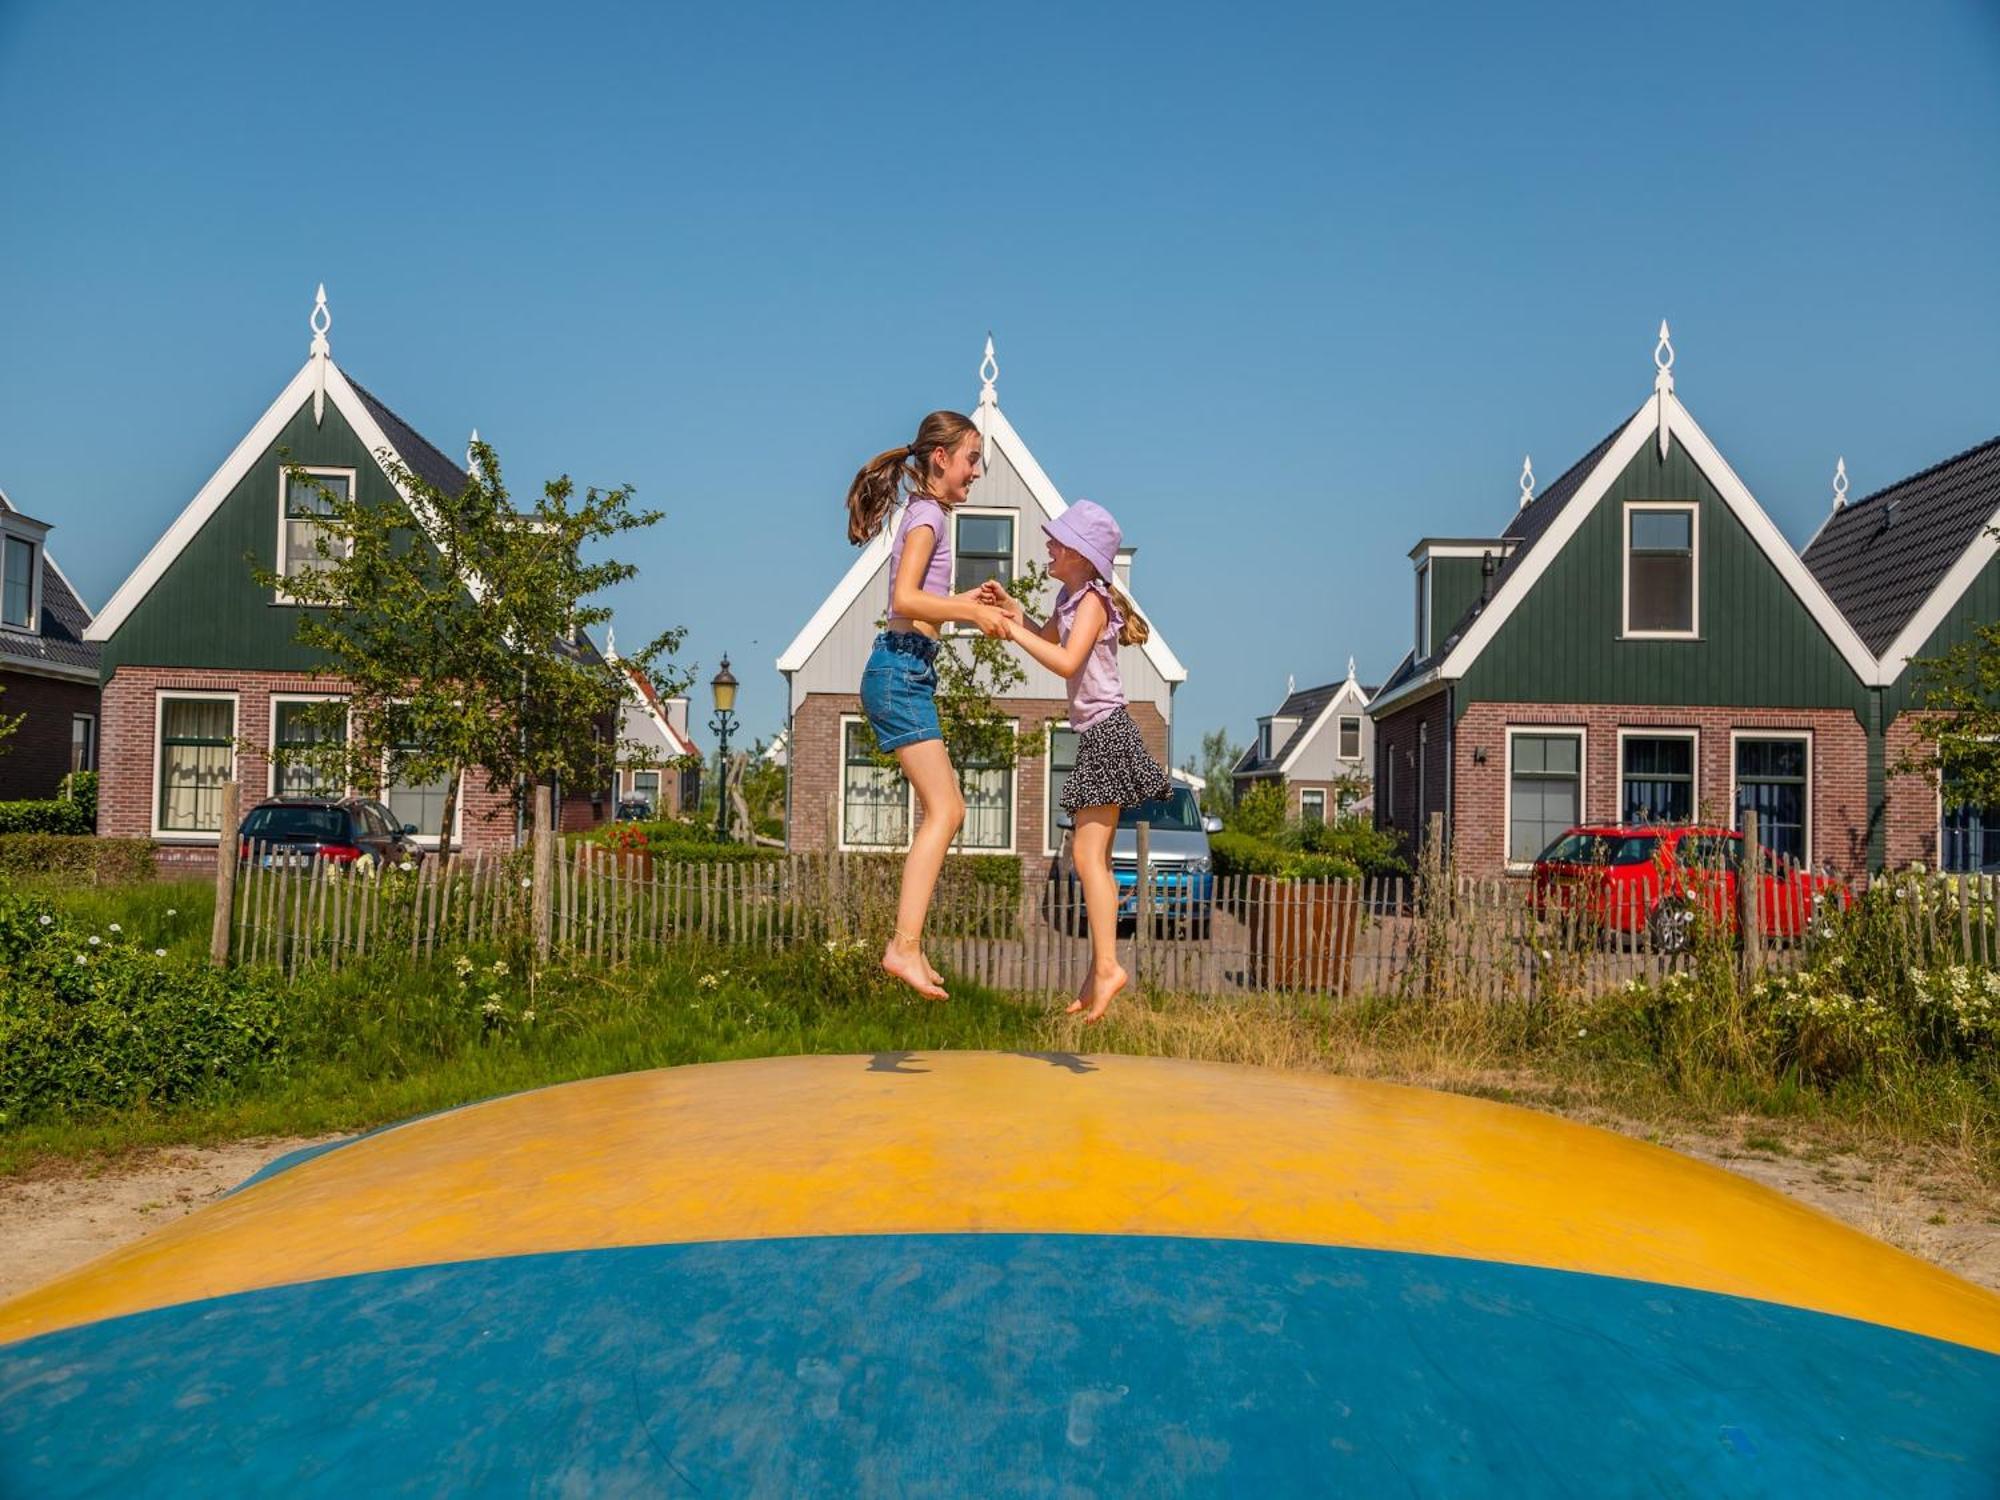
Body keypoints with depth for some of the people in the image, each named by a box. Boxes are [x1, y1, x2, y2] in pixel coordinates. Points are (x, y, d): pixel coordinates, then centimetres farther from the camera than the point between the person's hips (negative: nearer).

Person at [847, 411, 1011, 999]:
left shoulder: (924, 515, 22)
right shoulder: (929, 515, -7)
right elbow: (906, 599, -20)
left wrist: (965, 600, 21)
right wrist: (972, 613, -15)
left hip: (906, 672, 10)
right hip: (900, 670, -10)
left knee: (945, 810, 11)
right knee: (944, 811, -14)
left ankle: (907, 939, 12)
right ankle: (905, 946, -16)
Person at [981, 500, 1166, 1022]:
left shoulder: (1092, 599, -11)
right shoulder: (1070, 598, 16)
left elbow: (1067, 662, -25)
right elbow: (1047, 637, 34)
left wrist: (1014, 632, -18)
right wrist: (1012, 608, 19)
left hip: (1107, 732, -10)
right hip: (1094, 735, 10)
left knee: (1088, 855, -16)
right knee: (1092, 856, 11)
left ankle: (1107, 965, -18)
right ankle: (1099, 970, 16)